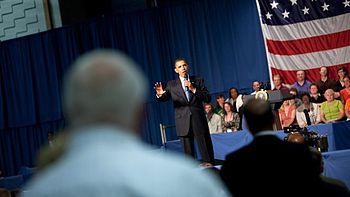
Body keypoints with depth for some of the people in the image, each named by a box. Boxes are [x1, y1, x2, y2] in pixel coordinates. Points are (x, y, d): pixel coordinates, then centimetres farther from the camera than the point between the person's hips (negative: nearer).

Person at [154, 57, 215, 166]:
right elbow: (165, 97, -2)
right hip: (183, 122, 0)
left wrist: (193, 89, -10)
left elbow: (208, 98, 2)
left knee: (206, 148, -1)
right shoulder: (171, 84, 12)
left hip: (198, 119, 0)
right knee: (188, 151, 3)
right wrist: (160, 94, -26)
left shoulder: (198, 80, 11)